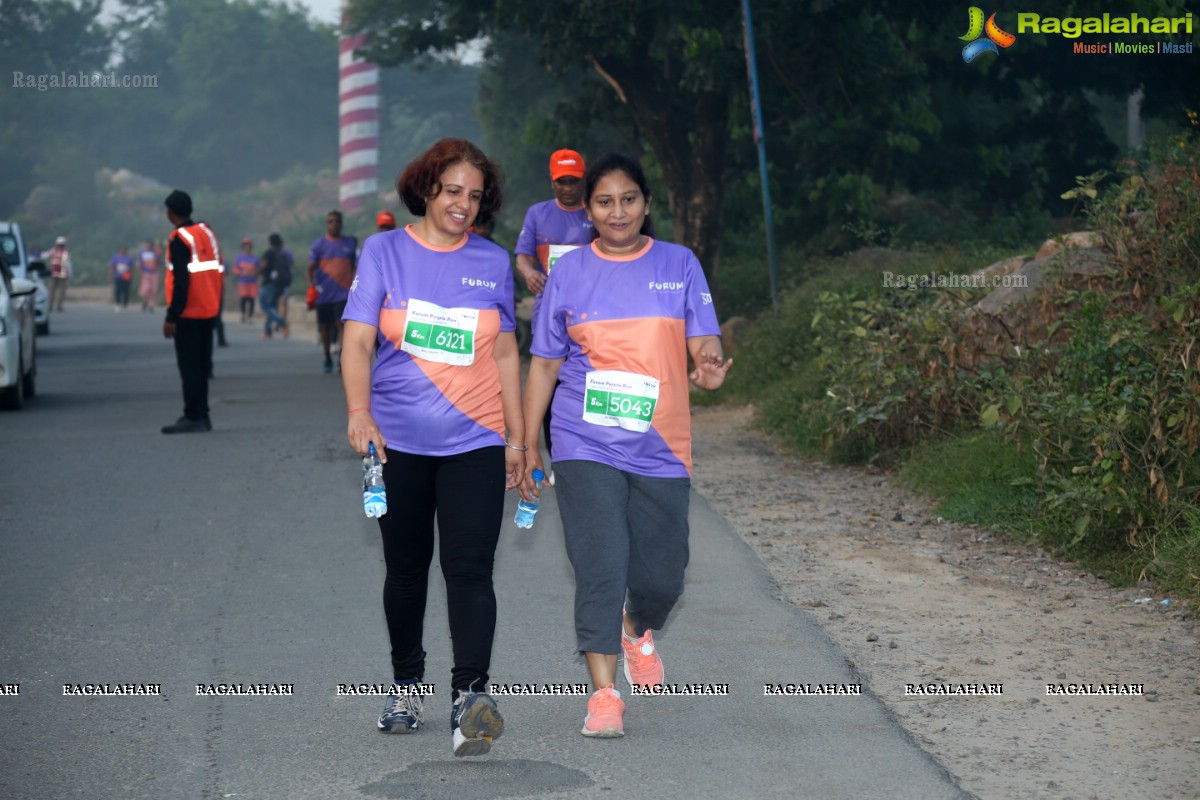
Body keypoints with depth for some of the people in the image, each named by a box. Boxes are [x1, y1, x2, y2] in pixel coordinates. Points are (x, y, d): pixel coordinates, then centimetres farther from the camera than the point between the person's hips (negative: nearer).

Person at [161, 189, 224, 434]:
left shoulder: (179, 239, -13)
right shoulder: (207, 232, 11)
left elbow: (181, 281, -19)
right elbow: (217, 271, 14)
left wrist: (171, 317, -17)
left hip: (188, 314, -8)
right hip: (208, 311, 8)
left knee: (189, 366, -6)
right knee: (202, 364, 12)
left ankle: (194, 417, -8)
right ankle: (201, 416, 15)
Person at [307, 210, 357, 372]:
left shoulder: (350, 243, 6)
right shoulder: (319, 245, 2)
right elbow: (311, 268, 1)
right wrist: (311, 287, -14)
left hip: (343, 293, -1)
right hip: (323, 294, 1)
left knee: (342, 325, -13)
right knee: (325, 327, 10)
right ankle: (328, 360, 23)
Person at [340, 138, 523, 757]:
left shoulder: (492, 261, 8)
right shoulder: (385, 251, 2)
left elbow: (505, 353, 13)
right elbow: (358, 340, -4)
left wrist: (517, 437, 12)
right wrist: (359, 412, -19)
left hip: (475, 441, 0)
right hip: (398, 442, 0)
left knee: (469, 568, -13)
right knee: (405, 569, 11)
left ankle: (470, 694, -22)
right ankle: (407, 685, 29)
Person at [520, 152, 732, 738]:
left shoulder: (679, 265, 6)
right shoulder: (569, 272, 5)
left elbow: (704, 343, 1)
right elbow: (544, 363, 9)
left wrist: (710, 367, -24)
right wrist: (528, 447, 6)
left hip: (660, 447, 1)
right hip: (586, 447, -1)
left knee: (662, 576, 6)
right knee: (600, 568, -11)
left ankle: (637, 630, 40)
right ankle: (604, 693, -3)